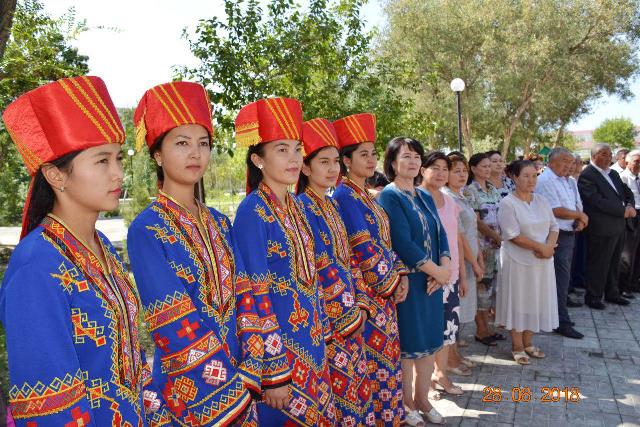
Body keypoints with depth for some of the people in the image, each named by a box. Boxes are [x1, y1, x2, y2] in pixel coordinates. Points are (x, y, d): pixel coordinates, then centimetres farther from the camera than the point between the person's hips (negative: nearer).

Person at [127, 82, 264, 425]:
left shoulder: (219, 223, 5)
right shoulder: (146, 230, -14)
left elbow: (244, 298, 0)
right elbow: (177, 328, -19)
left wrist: (248, 376, -11)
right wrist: (226, 391, -17)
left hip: (240, 381, 6)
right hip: (190, 392, -5)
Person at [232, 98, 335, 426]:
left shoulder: (295, 206, 7)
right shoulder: (252, 212, -17)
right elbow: (254, 297, -19)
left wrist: (322, 335, 13)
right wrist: (273, 371, -18)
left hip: (312, 343, 8)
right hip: (278, 347, -7)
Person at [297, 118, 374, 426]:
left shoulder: (331, 205, 11)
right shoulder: (302, 208, -15)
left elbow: (348, 258, 11)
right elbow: (320, 268, -18)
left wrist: (360, 304, 3)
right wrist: (348, 314, -13)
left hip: (351, 314, 8)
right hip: (327, 319, -8)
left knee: (355, 382, 15)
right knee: (337, 387, 1)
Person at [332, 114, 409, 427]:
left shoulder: (366, 196, 13)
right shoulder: (344, 196, -15)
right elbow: (364, 250, -19)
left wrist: (400, 274, 2)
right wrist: (391, 283, -10)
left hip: (384, 291, 9)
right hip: (365, 293, -9)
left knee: (385, 358, 15)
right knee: (373, 362, -1)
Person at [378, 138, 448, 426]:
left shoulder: (425, 197, 13)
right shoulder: (389, 196, -11)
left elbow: (440, 234, 8)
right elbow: (402, 242, -19)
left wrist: (445, 266, -9)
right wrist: (436, 270, -15)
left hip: (432, 280, 7)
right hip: (406, 280, -7)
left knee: (430, 341, 13)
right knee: (408, 343, 4)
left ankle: (422, 399, 30)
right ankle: (407, 403, 22)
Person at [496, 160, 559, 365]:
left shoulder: (542, 200, 7)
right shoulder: (507, 203, -12)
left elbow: (553, 227, 6)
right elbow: (514, 235, -18)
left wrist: (549, 246, -14)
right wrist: (541, 247, -17)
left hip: (542, 261, 6)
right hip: (518, 260, -6)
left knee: (535, 300, 12)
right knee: (518, 301, 4)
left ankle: (528, 342, 27)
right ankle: (517, 346, 18)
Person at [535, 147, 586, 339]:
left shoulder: (569, 182, 15)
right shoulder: (545, 181, -14)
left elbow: (578, 206, 16)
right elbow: (557, 211, -20)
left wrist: (580, 221, -6)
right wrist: (580, 215, -6)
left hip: (569, 234, 9)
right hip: (557, 236, -9)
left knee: (563, 276, 16)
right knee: (561, 278, -4)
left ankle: (559, 315, 27)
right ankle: (562, 322, 4)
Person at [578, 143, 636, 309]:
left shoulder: (613, 174, 14)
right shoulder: (587, 176, -15)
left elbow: (627, 192, 16)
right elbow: (597, 201, -22)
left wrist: (630, 205, -6)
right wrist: (623, 210, -18)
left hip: (618, 227, 8)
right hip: (601, 228, -8)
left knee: (614, 263, 19)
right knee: (598, 264, 3)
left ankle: (612, 293, 33)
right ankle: (593, 297, 17)